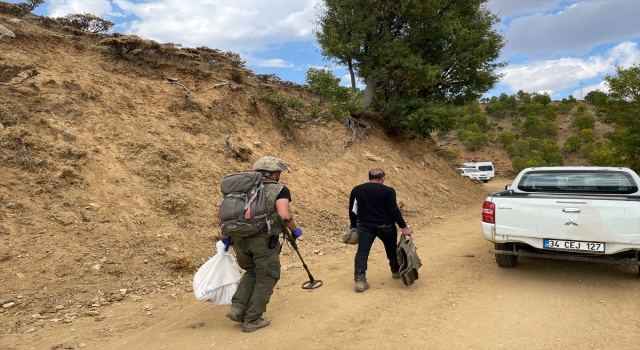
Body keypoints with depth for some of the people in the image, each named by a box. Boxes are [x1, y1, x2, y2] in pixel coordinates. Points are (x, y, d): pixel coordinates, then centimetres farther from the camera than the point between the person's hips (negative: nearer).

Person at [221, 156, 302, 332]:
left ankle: (237, 307, 16)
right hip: (263, 240, -6)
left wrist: (225, 237, 17)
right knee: (266, 279, 12)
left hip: (239, 238, 6)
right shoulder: (280, 190, -2)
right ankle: (252, 320, 17)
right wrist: (295, 230, -1)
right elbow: (284, 215, -18)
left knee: (252, 272, 28)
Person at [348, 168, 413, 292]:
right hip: (385, 226, -1)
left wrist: (354, 225, 19)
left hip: (365, 226, 1)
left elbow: (352, 210, 7)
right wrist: (403, 227, -4)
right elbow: (394, 211, -10)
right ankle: (396, 270, 39)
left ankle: (360, 280, -17)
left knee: (362, 251, -4)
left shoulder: (356, 190, 4)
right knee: (392, 249, 21)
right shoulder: (388, 191, -6)